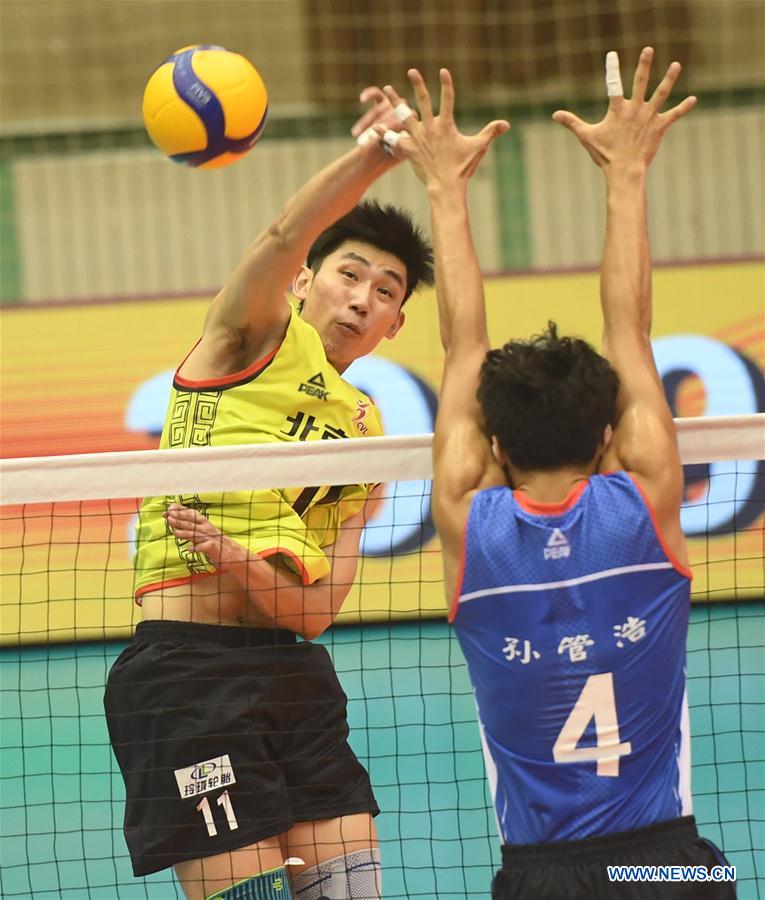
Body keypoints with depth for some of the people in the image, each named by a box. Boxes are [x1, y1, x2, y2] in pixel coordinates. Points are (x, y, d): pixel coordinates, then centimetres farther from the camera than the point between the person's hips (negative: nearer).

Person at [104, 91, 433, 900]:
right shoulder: (260, 337, 3)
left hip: (293, 672, 7)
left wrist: (237, 559, -14)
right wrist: (366, 158, -39)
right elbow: (285, 239, -21)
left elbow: (316, 610, 7)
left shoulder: (363, 431, 17)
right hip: (186, 669, -7)